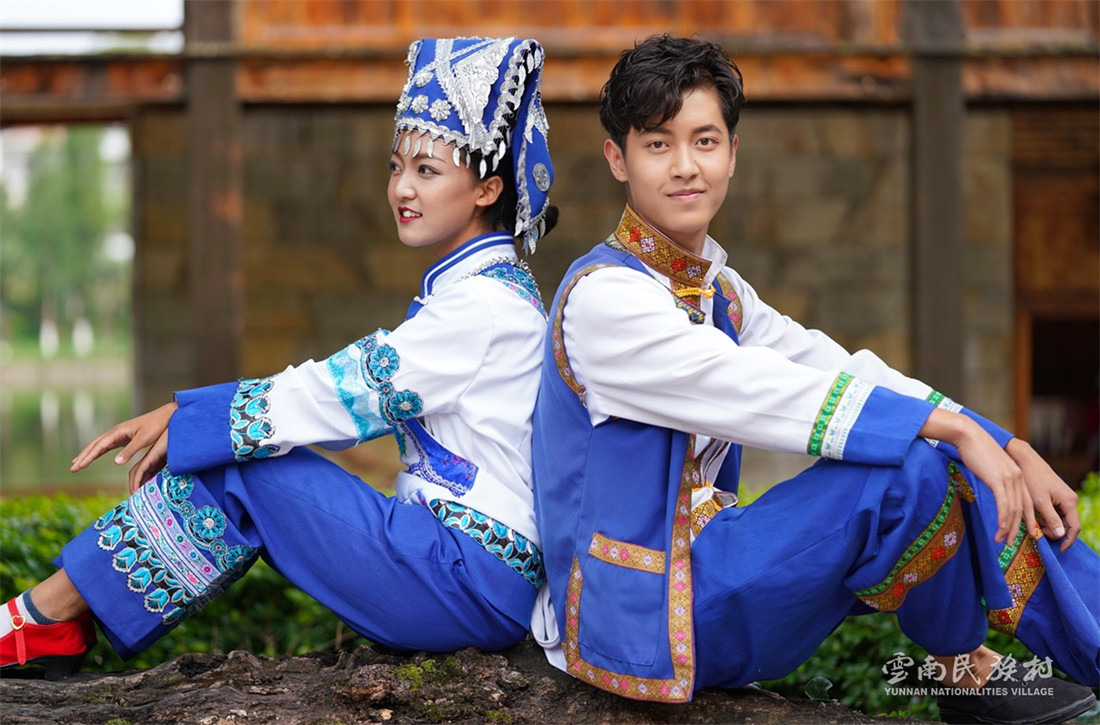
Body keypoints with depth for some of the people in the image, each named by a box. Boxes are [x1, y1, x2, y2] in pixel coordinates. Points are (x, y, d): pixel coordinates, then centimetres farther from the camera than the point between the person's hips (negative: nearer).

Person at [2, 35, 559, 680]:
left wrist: (188, 422, -11)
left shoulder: (490, 300, -15)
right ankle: (58, 628, 0)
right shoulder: (471, 288, 16)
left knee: (244, 468, -12)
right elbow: (355, 386, 13)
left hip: (476, 587, -9)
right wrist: (181, 413, 4)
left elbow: (353, 392, -18)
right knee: (235, 450, 1)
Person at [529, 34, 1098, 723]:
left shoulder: (718, 291, 12)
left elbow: (841, 372, 2)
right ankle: (963, 668, 0)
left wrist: (1012, 449, -9)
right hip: (634, 613, -9)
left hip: (699, 559, 9)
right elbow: (763, 393, -25)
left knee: (968, 487, 1)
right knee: (909, 470, -21)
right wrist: (954, 426, -27)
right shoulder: (602, 296, -16)